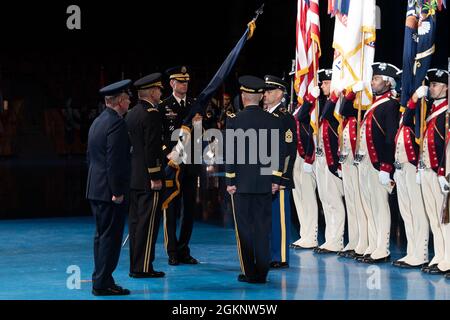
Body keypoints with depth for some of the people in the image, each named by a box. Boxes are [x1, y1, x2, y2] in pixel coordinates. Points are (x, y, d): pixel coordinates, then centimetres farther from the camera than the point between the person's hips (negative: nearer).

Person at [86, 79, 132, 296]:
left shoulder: (97, 122, 14)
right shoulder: (116, 123, -16)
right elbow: (115, 161, -21)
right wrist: (117, 191, -18)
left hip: (95, 189, 10)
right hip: (110, 190, -10)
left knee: (102, 235, 14)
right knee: (111, 237, -5)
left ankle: (101, 281, 18)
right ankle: (103, 283, -4)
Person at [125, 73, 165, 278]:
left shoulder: (131, 114, 13)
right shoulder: (152, 114, -14)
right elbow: (151, 148, -19)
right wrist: (156, 177, -17)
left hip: (133, 177, 9)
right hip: (148, 178, -9)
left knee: (136, 221, 11)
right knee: (148, 223, -5)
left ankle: (135, 266, 15)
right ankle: (143, 267, -4)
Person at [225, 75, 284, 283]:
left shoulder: (234, 120, -8)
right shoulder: (273, 121, 1)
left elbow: (231, 153, -8)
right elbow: (279, 152, 2)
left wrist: (230, 181, -3)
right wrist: (276, 179, 7)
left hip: (241, 183, -3)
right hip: (265, 183, 3)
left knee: (244, 228, 4)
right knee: (263, 228, 7)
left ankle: (249, 272, 4)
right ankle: (262, 272, 8)